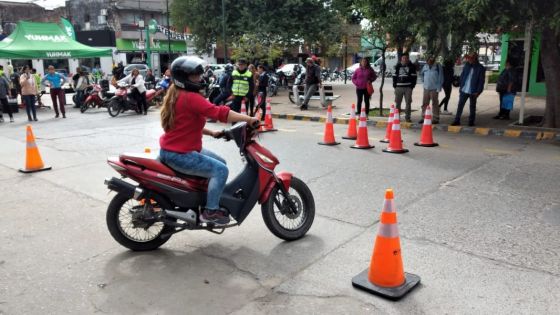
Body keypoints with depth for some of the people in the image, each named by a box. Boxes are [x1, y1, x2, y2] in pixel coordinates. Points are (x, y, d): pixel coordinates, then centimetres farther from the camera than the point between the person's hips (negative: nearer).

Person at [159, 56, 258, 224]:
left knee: (220, 162, 17)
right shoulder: (190, 97, -20)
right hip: (179, 154, -11)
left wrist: (211, 132, 12)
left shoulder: (177, 94, 14)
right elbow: (219, 113, -28)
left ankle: (212, 199, 23)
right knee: (220, 170, -16)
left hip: (176, 148, 11)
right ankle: (210, 211, -8)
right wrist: (248, 119, -21)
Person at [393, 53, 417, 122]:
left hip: (408, 87, -1)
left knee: (408, 102, 1)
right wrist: (394, 85, 1)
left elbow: (414, 77, 4)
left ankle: (407, 117, 8)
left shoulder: (412, 66, 6)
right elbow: (394, 76, 10)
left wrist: (412, 86, -5)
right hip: (399, 87, 1)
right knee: (397, 103, 4)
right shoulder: (398, 66, 9)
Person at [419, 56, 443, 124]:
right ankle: (423, 117, 16)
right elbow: (421, 74, 26)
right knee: (424, 103, 8)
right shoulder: (425, 66, 6)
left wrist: (439, 88, -11)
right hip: (426, 88, 5)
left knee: (435, 103, -1)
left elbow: (440, 77, -7)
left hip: (434, 88, -5)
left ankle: (435, 119, 4)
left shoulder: (437, 66, -7)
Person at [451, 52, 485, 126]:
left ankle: (471, 121, 18)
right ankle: (457, 120, 6)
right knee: (460, 105, 1)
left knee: (472, 107, 8)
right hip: (464, 90, 3)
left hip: (473, 92, -3)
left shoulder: (480, 68, -7)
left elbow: (481, 81, -8)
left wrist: (478, 91, -13)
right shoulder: (467, 65, 5)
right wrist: (461, 86, 4)